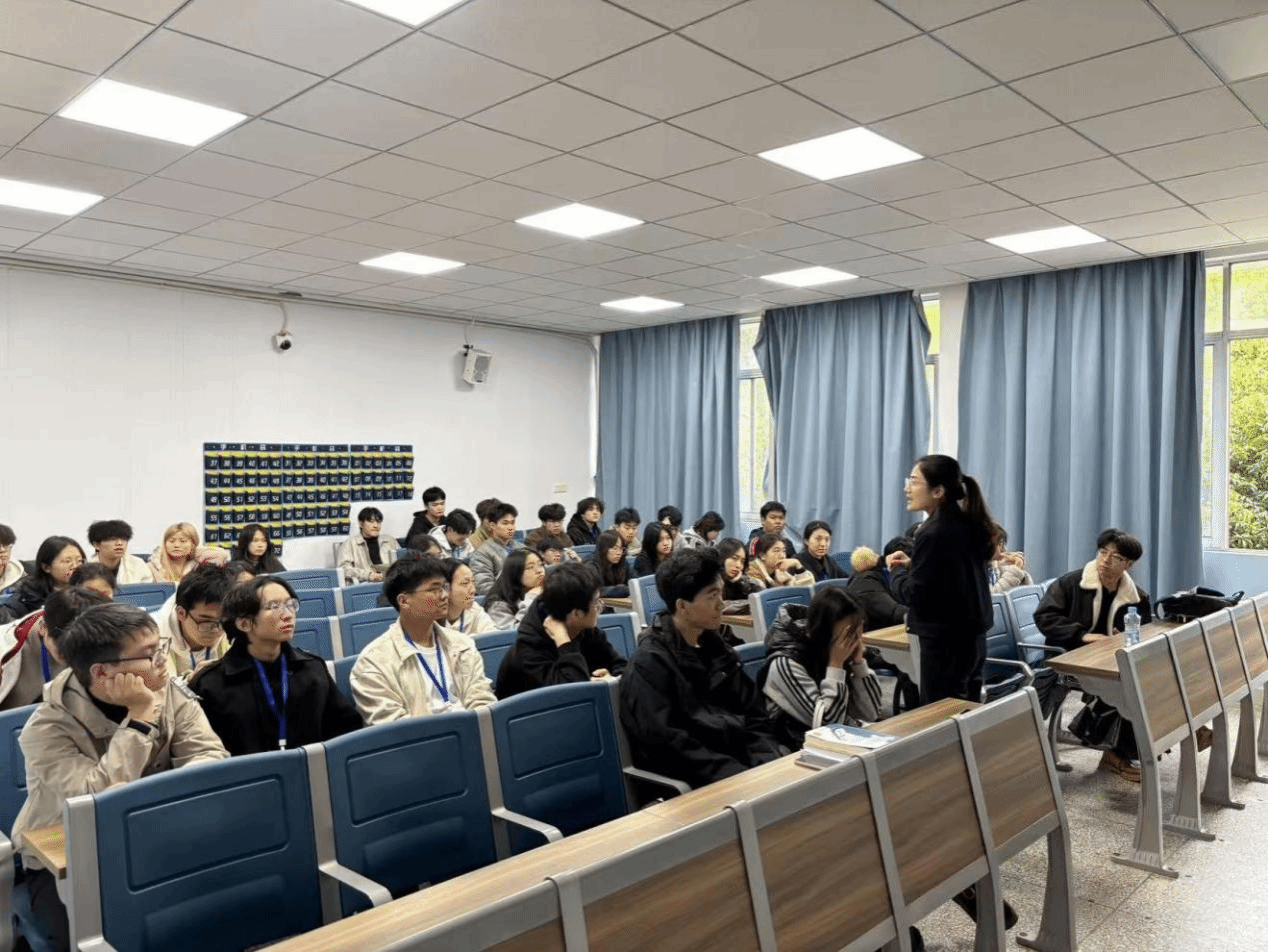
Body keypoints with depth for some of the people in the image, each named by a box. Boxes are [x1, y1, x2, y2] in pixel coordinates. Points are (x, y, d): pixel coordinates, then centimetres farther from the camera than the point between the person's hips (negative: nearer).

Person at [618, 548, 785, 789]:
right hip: (691, 779, -7)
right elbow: (666, 744, -18)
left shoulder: (714, 646, 12)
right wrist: (741, 774, -23)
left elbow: (754, 713, 12)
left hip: (740, 757, 7)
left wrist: (769, 761, -6)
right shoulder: (649, 663, -10)